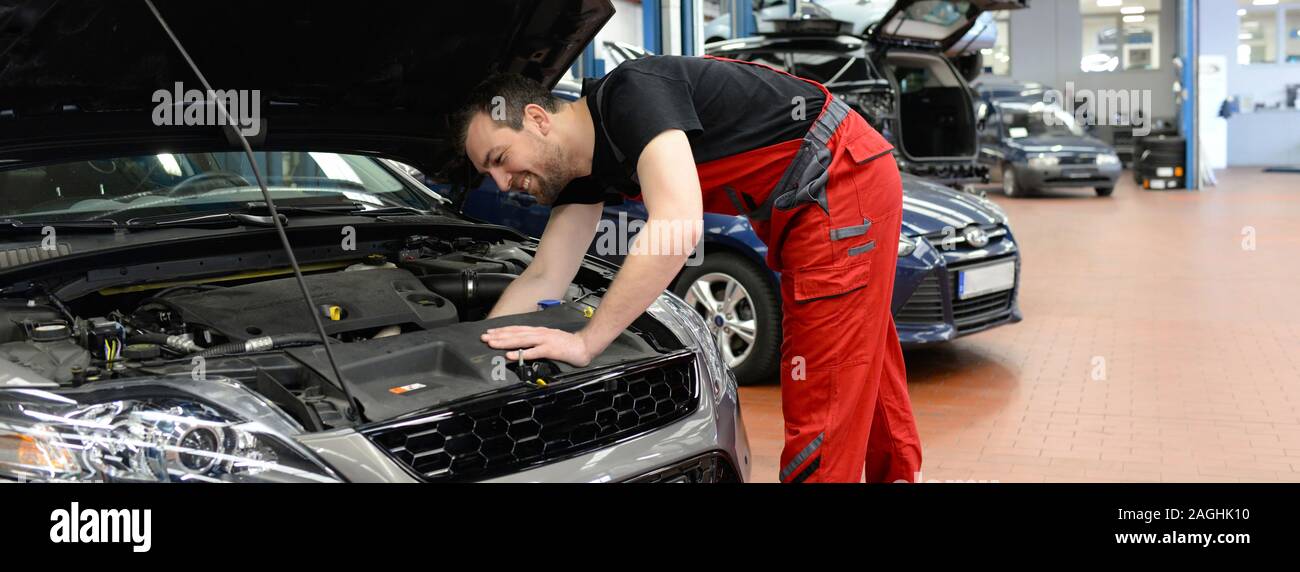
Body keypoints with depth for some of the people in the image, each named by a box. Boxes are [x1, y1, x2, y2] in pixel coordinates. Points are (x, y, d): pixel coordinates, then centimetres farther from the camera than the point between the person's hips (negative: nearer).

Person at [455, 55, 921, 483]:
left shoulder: (630, 93, -25)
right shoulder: (582, 167, 4)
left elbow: (679, 224, -36)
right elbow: (544, 280, 6)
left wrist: (586, 342, -33)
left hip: (843, 180, -10)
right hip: (805, 203, 10)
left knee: (823, 392, -7)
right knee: (864, 368, 21)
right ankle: (899, 470, 36)